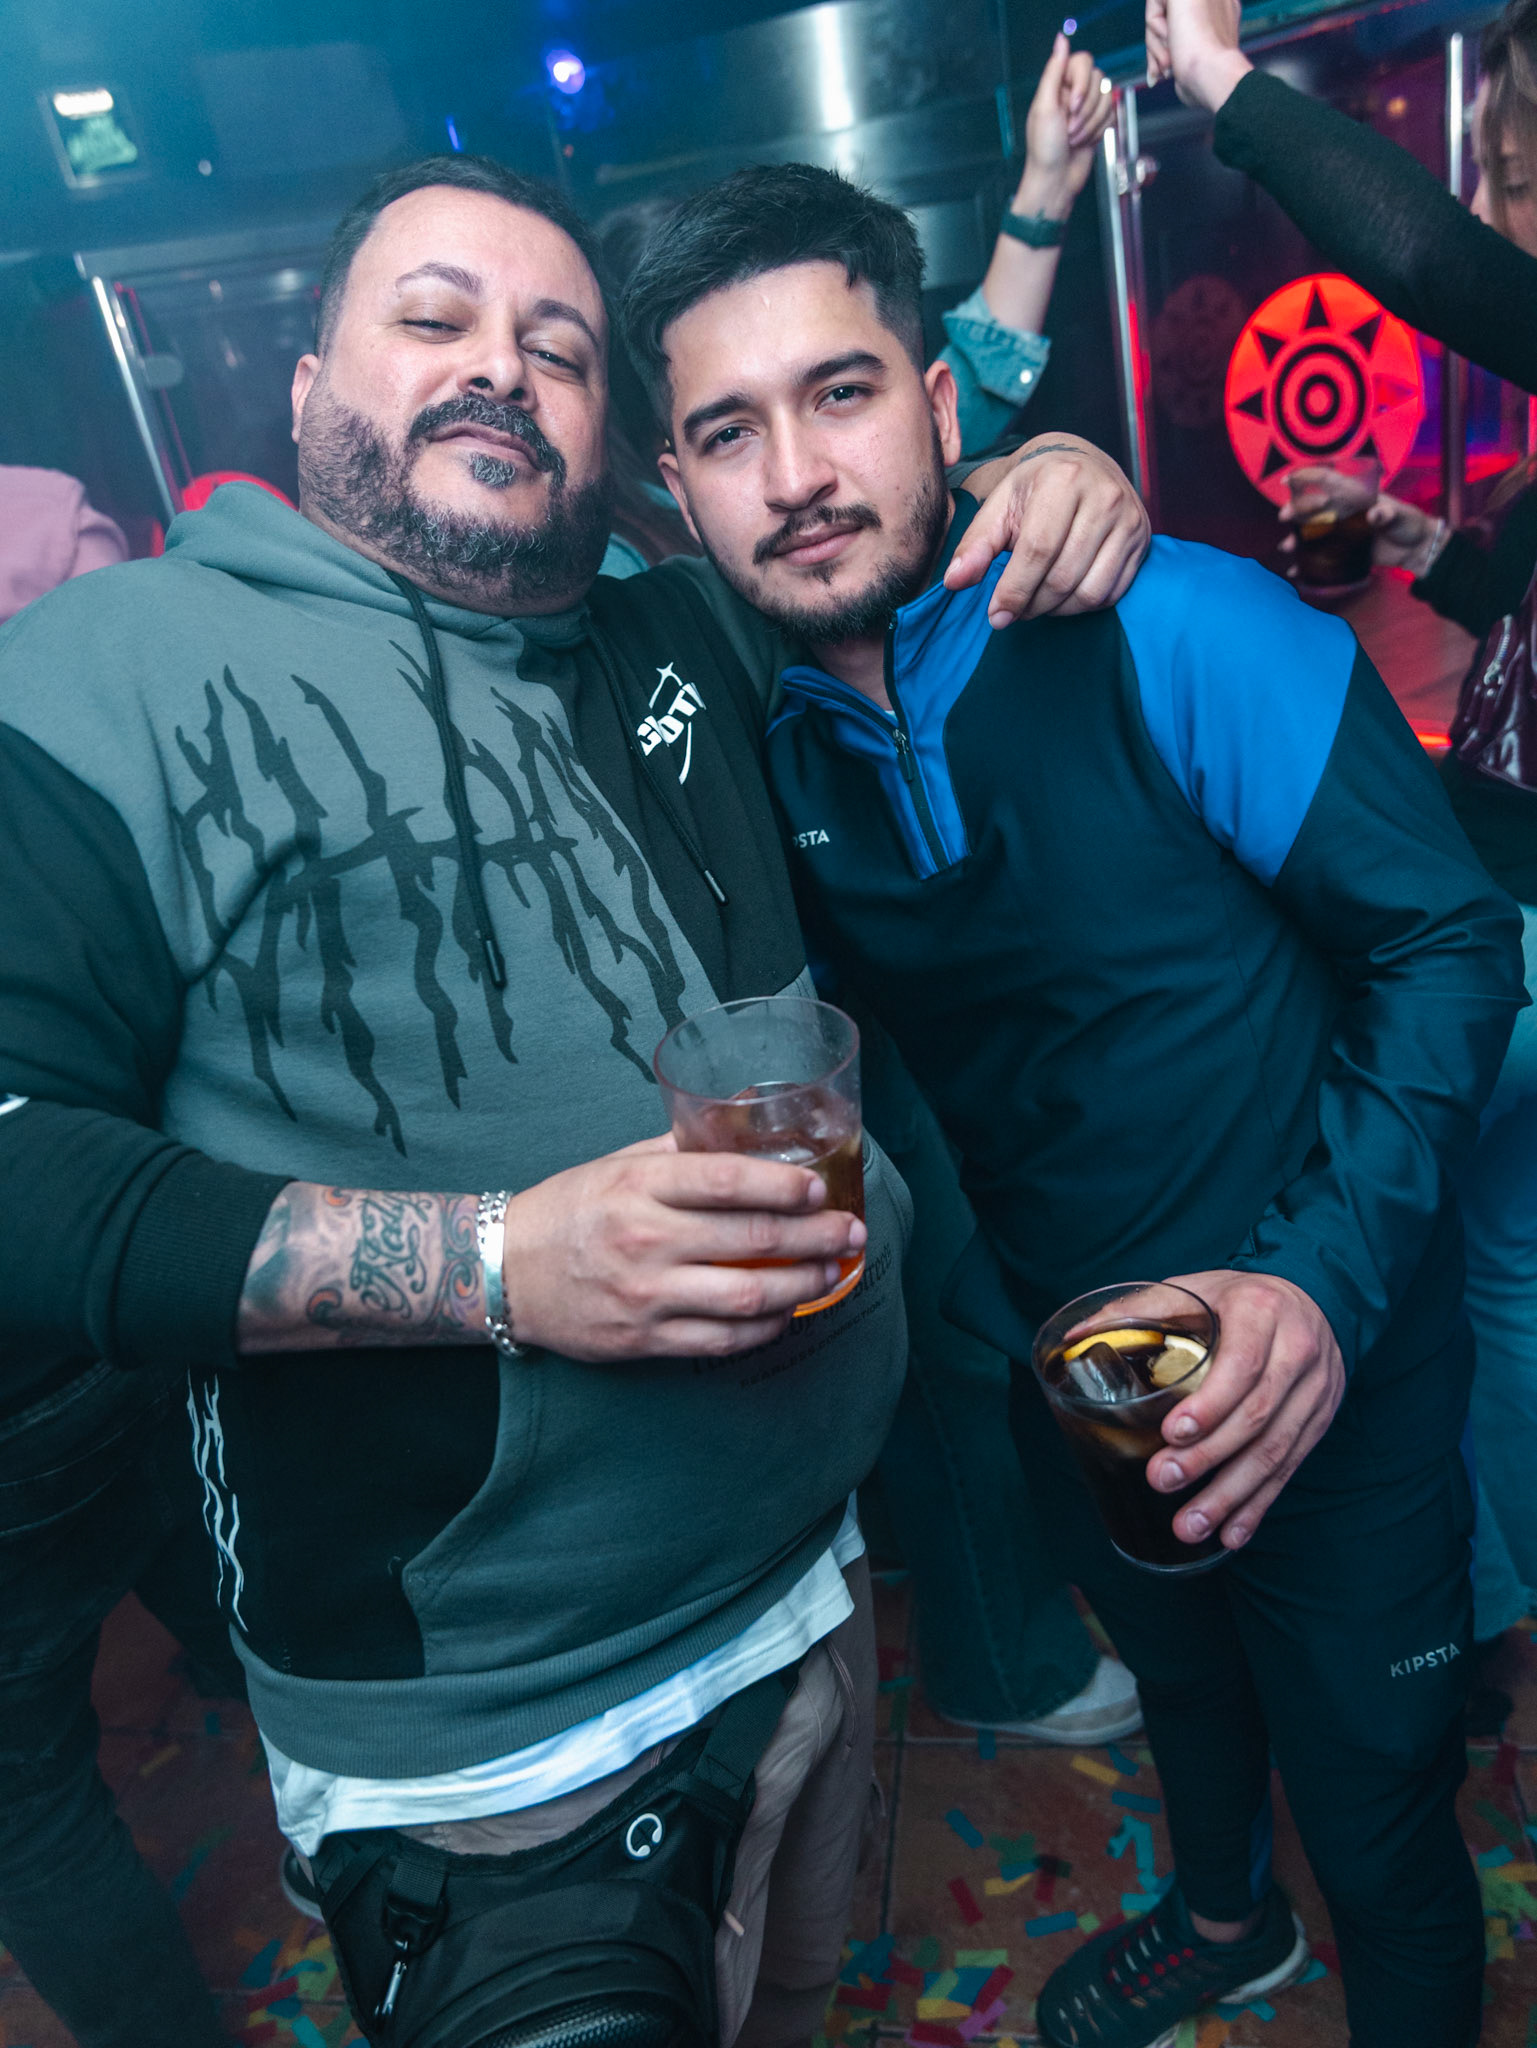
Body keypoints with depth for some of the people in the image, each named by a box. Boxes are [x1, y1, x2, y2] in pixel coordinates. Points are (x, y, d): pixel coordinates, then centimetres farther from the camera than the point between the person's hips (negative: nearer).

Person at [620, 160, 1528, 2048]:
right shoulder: (764, 742, -8)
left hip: (1319, 1358, -4)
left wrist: (1331, 1277, -27)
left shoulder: (1177, 634, -22)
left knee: (1377, 1808, 15)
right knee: (1174, 1674, 32)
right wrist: (970, 1295, -3)